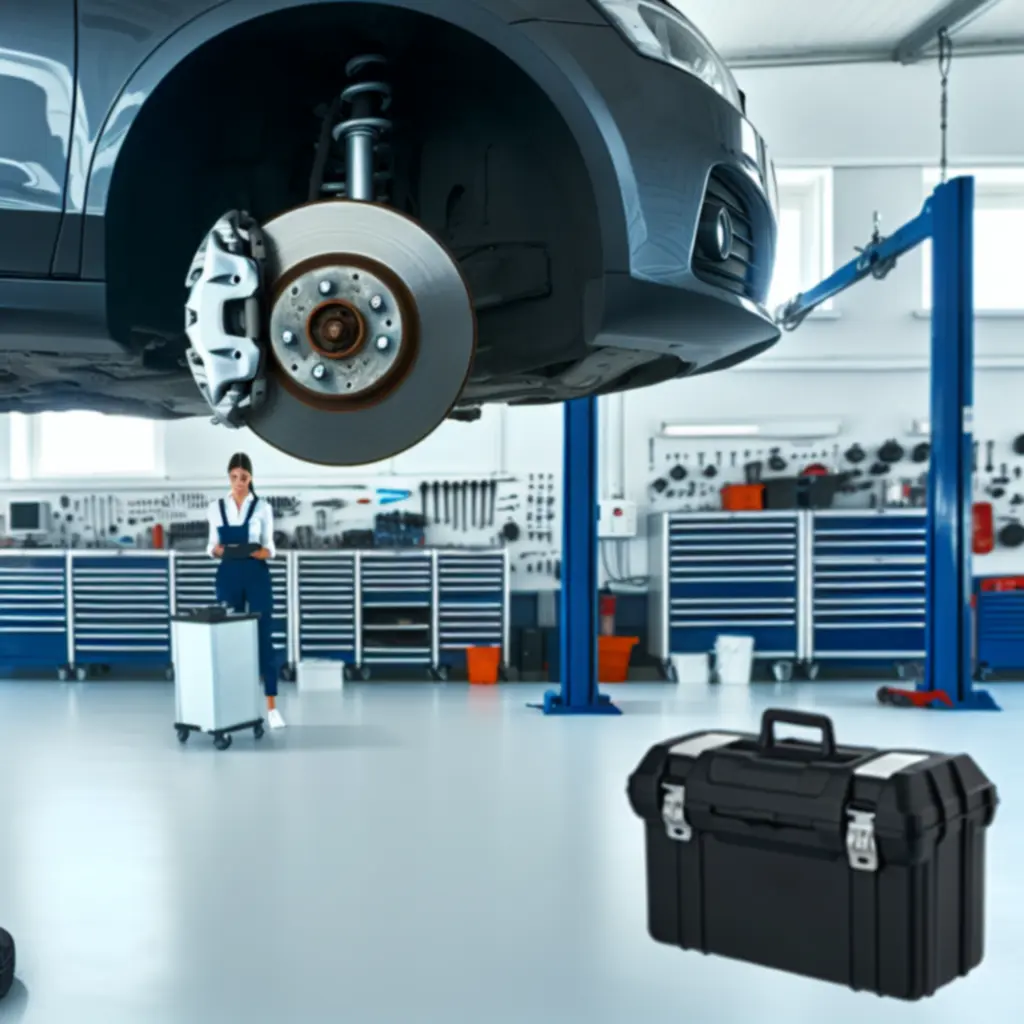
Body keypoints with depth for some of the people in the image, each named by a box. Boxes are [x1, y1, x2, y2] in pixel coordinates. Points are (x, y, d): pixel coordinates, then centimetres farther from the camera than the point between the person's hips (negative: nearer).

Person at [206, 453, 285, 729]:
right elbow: (212, 545, 8)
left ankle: (271, 707, 0)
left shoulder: (263, 507, 1)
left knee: (264, 638, -4)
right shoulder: (216, 508, 7)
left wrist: (262, 552, -21)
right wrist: (216, 550, -15)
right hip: (228, 576, 2)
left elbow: (269, 547, 1)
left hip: (257, 576, -2)